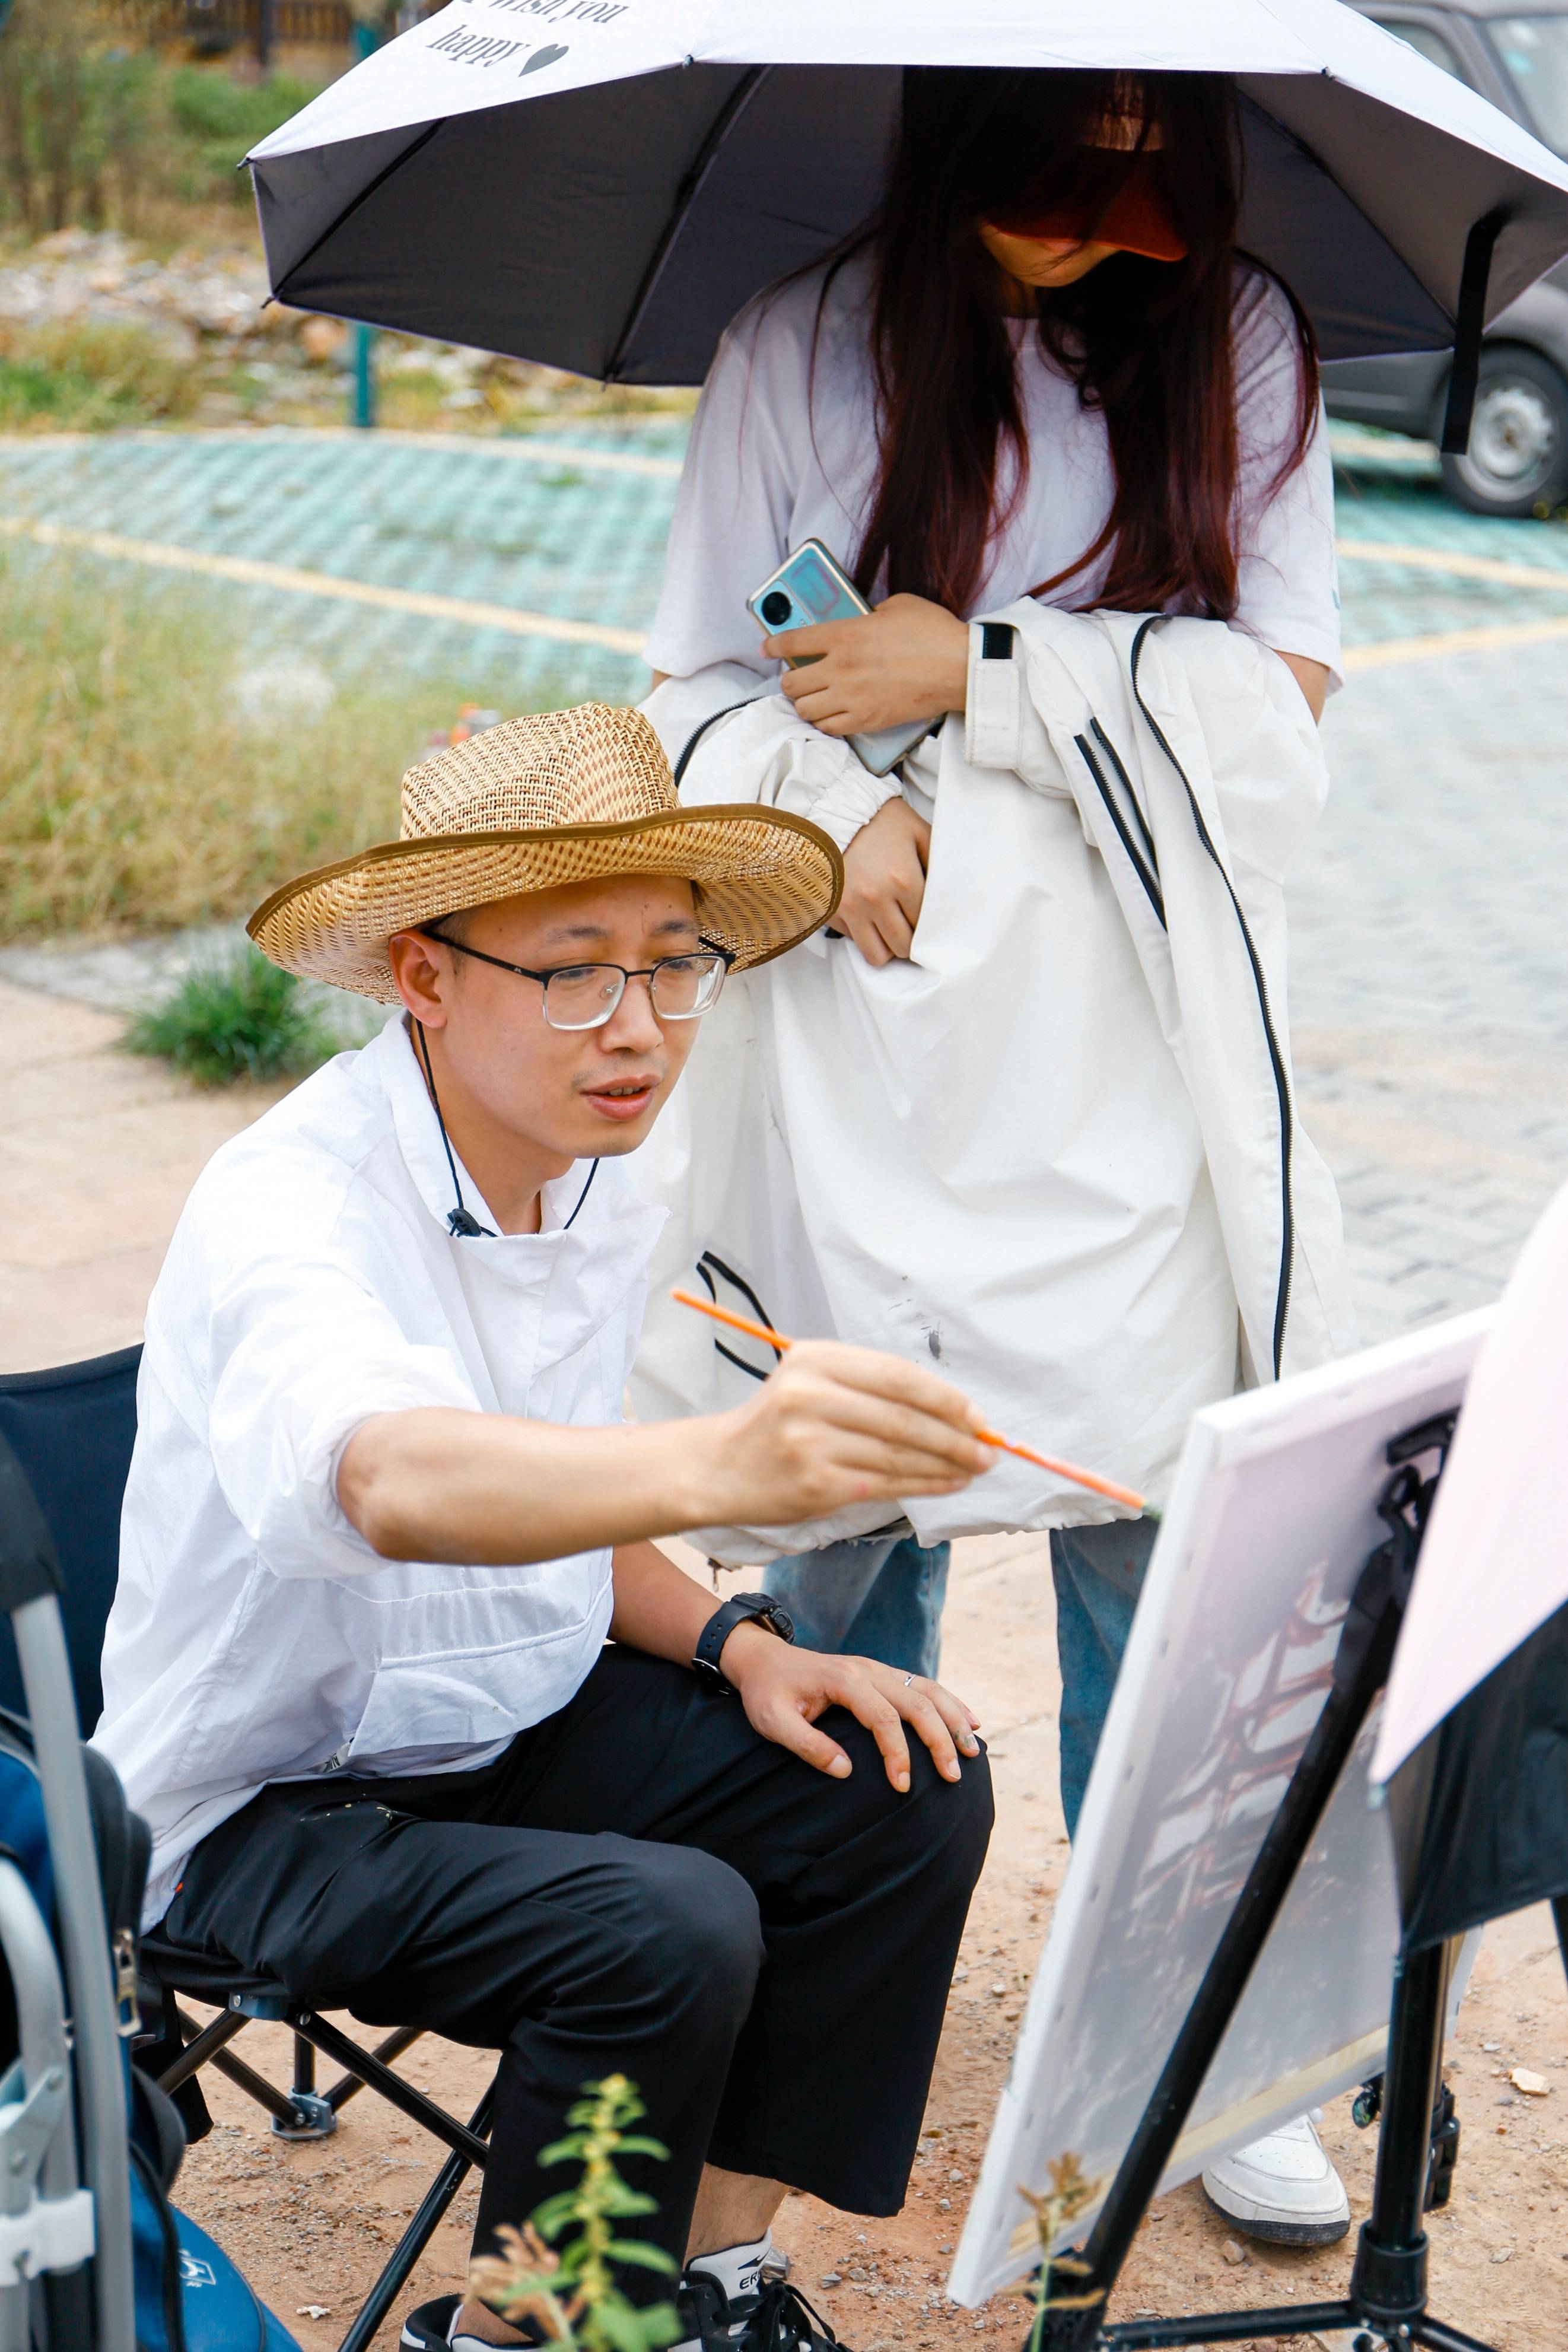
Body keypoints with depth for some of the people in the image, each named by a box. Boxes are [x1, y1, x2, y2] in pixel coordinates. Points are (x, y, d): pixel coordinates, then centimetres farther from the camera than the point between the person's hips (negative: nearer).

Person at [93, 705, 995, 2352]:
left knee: (910, 1792, -10)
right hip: (272, 1810, -7)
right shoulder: (284, 1206, -26)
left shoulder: (596, 1202, 0)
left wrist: (735, 1643, -5)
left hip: (519, 1725, 8)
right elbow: (391, 1480, -48)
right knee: (668, 1928, -29)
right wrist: (716, 1462, -66)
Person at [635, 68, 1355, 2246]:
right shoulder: (798, 356, 5)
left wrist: (976, 666, -11)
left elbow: (1283, 696, -3)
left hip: (1125, 1071, 0)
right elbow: (693, 699, 6)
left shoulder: (1239, 341, 5)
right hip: (866, 1064, 0)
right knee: (848, 1526, 9)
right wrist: (832, 811, -14)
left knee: (1167, 1560, 4)